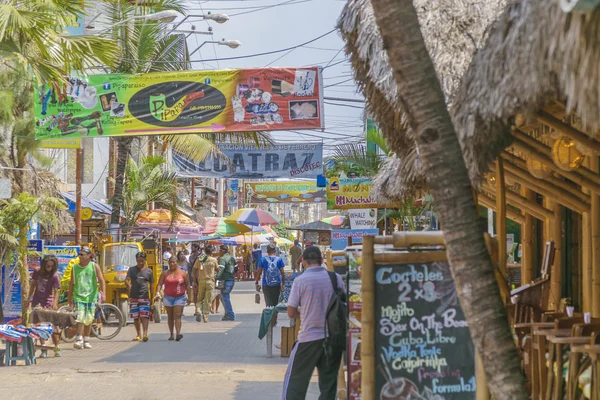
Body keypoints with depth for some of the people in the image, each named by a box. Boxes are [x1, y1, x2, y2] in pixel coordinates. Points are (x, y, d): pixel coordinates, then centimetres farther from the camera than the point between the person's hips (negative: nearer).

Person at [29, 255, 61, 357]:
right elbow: (32, 285, 14)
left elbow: (56, 291, -17)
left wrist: (55, 304, -32)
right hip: (37, 302, 4)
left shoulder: (54, 276, -10)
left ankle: (57, 348, 1)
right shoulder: (37, 272, 2)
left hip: (48, 303, -4)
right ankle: (43, 350, 9)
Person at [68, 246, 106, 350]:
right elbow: (72, 284, 12)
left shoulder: (94, 266, 1)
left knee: (89, 319, 5)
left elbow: (101, 280, -3)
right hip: (78, 297, 0)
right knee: (80, 318, -13)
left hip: (91, 297, 0)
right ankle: (79, 340, -16)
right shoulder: (75, 268, 6)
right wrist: (70, 298, 12)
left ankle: (86, 340, 16)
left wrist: (103, 293, -16)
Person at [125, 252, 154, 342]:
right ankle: (139, 335, 16)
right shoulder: (132, 270, 7)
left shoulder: (149, 271, 7)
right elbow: (126, 280, -4)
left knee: (144, 316, -12)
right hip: (133, 297, 2)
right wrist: (128, 285, -23)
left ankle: (145, 334, -19)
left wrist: (152, 297, 7)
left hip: (144, 297, -2)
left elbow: (151, 285, 11)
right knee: (136, 317, 7)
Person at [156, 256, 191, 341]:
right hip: (168, 297, 2)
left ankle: (178, 333, -24)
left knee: (177, 316, -13)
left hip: (179, 298, -2)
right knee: (170, 317, 9)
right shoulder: (165, 274, 6)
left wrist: (189, 297, 2)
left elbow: (187, 285, 5)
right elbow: (159, 284, 0)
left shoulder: (183, 273, 3)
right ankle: (171, 335, 16)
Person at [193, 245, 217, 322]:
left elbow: (195, 270, 2)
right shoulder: (214, 260, -3)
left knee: (199, 299, 14)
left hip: (201, 281, 1)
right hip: (210, 281, -1)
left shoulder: (199, 259, 1)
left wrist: (195, 282, 6)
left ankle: (198, 311, -10)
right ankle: (205, 317, 1)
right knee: (208, 300, 3)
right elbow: (217, 269, 12)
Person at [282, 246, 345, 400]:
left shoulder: (300, 280, -9)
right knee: (329, 381, 10)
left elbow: (291, 313, -5)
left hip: (309, 337, -3)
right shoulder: (336, 278, 0)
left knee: (295, 380, 8)